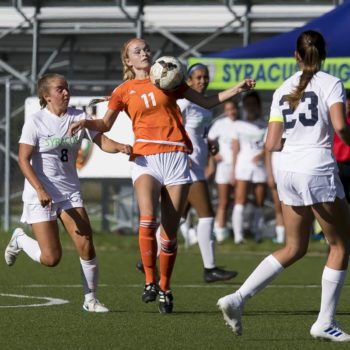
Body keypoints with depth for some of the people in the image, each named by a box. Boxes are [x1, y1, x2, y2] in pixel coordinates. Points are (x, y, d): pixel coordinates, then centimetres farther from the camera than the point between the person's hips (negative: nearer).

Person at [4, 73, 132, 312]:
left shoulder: (78, 118, 2)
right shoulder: (36, 122, -10)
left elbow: (101, 140, -2)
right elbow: (24, 159, -12)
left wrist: (119, 147, -25)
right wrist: (40, 190, -22)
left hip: (70, 192, 4)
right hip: (41, 194, -4)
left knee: (86, 246, -10)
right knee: (51, 258, -8)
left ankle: (90, 299, 5)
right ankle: (20, 240, 24)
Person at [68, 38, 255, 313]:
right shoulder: (124, 91, 10)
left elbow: (207, 102, 20)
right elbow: (106, 124, 12)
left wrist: (236, 90, 9)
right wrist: (86, 123, -9)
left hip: (176, 155, 2)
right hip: (145, 158, -2)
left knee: (170, 231, 0)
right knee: (148, 219, -26)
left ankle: (165, 289, 14)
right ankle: (150, 282, -17)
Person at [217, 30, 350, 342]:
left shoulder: (283, 90, 12)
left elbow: (272, 144, 9)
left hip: (288, 171, 6)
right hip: (318, 170, -6)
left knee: (294, 248, 17)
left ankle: (238, 299, 4)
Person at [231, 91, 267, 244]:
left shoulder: (264, 125, 8)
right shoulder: (239, 125, 10)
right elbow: (235, 149, 8)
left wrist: (261, 154, -20)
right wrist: (233, 171, 4)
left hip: (260, 166, 1)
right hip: (243, 165, -1)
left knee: (259, 202, 3)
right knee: (240, 201, -12)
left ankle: (257, 233, 11)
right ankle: (238, 235, -17)